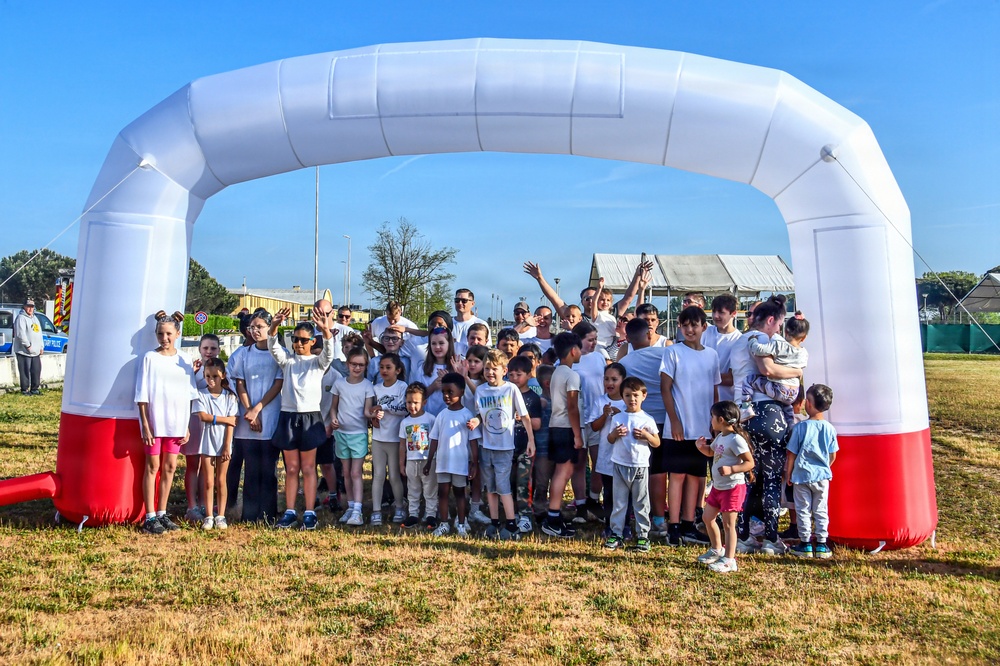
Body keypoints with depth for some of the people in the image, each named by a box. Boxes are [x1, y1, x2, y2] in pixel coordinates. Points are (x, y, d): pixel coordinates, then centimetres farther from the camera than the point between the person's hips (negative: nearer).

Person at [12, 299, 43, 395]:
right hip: (24, 351, -8)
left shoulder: (35, 318, 20)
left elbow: (39, 333, 23)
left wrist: (41, 347, 17)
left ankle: (35, 389, 18)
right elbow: (21, 333, -19)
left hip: (36, 352, 8)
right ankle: (25, 390, 1)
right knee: (25, 371, -5)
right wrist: (27, 345, -19)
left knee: (36, 370, 10)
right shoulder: (21, 318, -9)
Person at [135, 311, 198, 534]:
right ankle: (150, 517, 9)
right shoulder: (150, 358, -4)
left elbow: (189, 394, 9)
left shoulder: (184, 361, 6)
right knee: (153, 467, 3)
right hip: (154, 421, -3)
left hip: (176, 422, 3)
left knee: (169, 467, 8)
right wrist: (145, 424, -11)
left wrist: (187, 426, 6)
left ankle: (162, 514, 19)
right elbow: (142, 395, -6)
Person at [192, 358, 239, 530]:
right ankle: (209, 516, 11)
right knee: (208, 482, 4)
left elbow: (231, 424, -5)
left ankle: (221, 516, 13)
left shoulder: (229, 396, 0)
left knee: (221, 481, 6)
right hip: (206, 443, 0)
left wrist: (227, 446, -10)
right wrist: (225, 419, -10)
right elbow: (203, 416, -13)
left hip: (223, 444, 0)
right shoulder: (201, 394, 0)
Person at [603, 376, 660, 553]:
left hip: (640, 466, -1)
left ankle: (642, 535, 16)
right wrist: (615, 433, -10)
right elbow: (610, 439, 11)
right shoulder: (617, 418, 4)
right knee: (619, 502, 8)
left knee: (641, 503, 7)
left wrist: (646, 435, -14)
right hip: (620, 465, 1)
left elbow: (657, 443, 4)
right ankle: (616, 534, 15)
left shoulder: (647, 420, -1)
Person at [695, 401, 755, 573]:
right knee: (708, 517, 17)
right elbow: (711, 452, 26)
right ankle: (716, 550, 34)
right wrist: (701, 446, 5)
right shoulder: (720, 437, 8)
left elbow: (750, 463, -21)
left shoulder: (736, 439, -20)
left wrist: (731, 469, -32)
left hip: (733, 487, -10)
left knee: (728, 523, -3)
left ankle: (729, 560, 6)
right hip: (718, 486, 10)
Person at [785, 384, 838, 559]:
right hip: (822, 476, 3)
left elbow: (791, 454, -8)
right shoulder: (829, 428, -4)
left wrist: (788, 473, 4)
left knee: (803, 510, 8)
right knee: (821, 511, 12)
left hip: (802, 475, -3)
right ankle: (821, 546, 15)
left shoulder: (800, 427, -13)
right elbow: (833, 455, 4)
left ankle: (805, 545, 14)